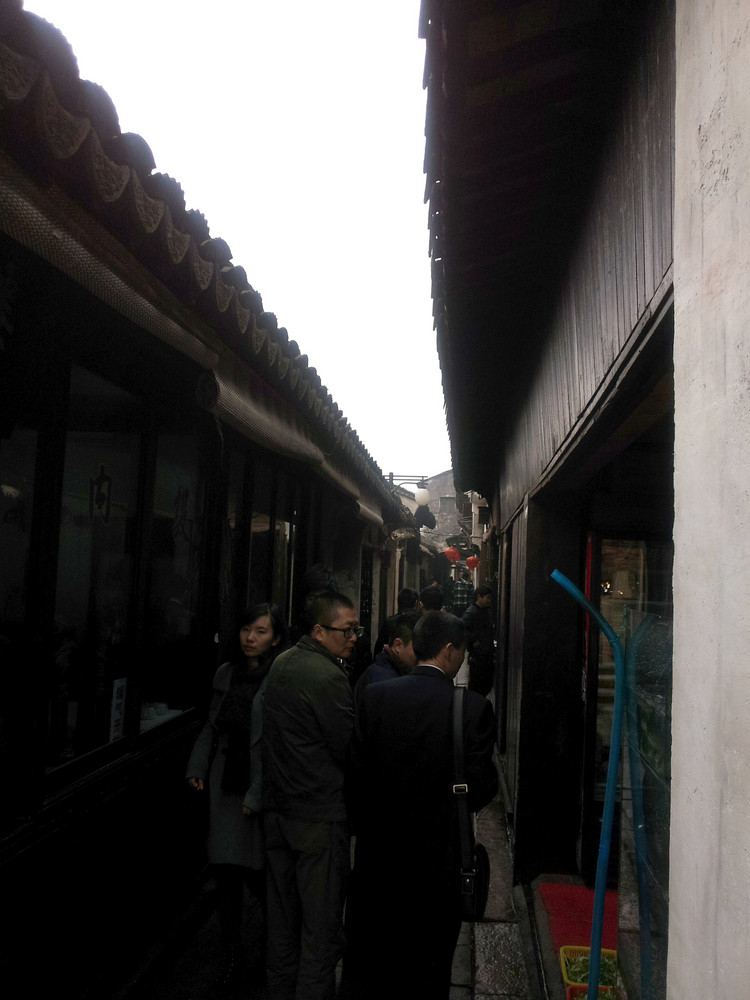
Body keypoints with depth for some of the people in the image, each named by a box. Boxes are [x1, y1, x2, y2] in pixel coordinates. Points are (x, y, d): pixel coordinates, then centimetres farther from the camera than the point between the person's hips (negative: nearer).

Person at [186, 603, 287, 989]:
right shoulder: (226, 673, 7)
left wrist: (258, 795, -16)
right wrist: (196, 767, 9)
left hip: (262, 787, -5)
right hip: (226, 784, 5)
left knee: (257, 870, 4)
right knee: (226, 871, 8)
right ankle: (232, 954, 25)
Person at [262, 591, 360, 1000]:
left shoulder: (281, 664, 7)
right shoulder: (328, 677, -20)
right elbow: (349, 750, -16)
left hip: (278, 813, 9)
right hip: (320, 819, -9)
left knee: (283, 920, 19)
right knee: (321, 929, 4)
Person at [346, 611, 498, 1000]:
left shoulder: (375, 696, -8)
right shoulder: (473, 708, -16)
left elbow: (357, 771, -5)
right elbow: (481, 787, -14)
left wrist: (367, 823, 10)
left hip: (377, 851, 3)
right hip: (437, 853, -2)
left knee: (370, 964, 19)